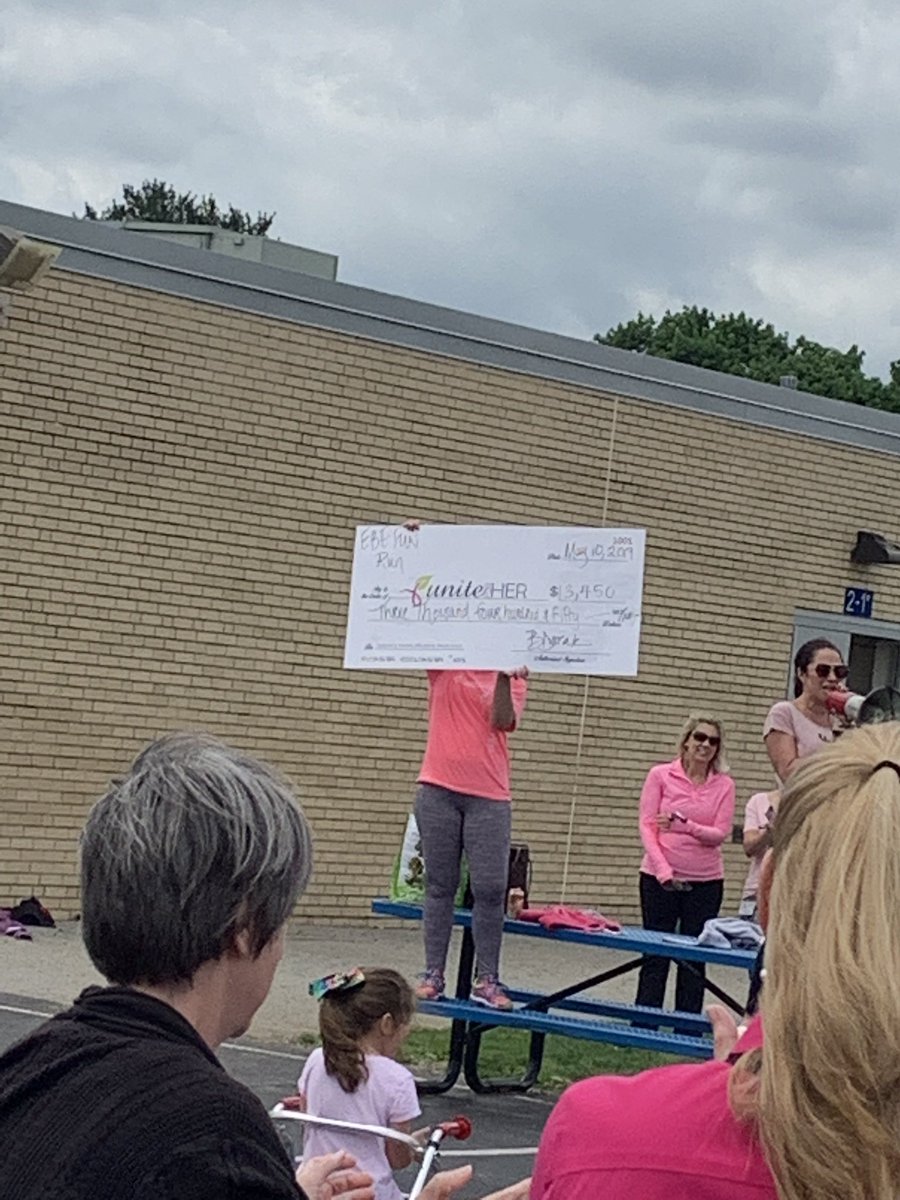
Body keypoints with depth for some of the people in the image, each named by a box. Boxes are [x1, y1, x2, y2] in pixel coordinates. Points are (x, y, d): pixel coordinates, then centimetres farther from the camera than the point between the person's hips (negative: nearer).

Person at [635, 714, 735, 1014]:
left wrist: (683, 825, -19)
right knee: (655, 956, 2)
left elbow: (721, 833, -5)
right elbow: (647, 826, -4)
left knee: (694, 959, 6)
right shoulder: (660, 775, 0)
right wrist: (663, 870, -15)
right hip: (659, 877, -1)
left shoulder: (724, 785, 3)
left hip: (705, 881, 1)